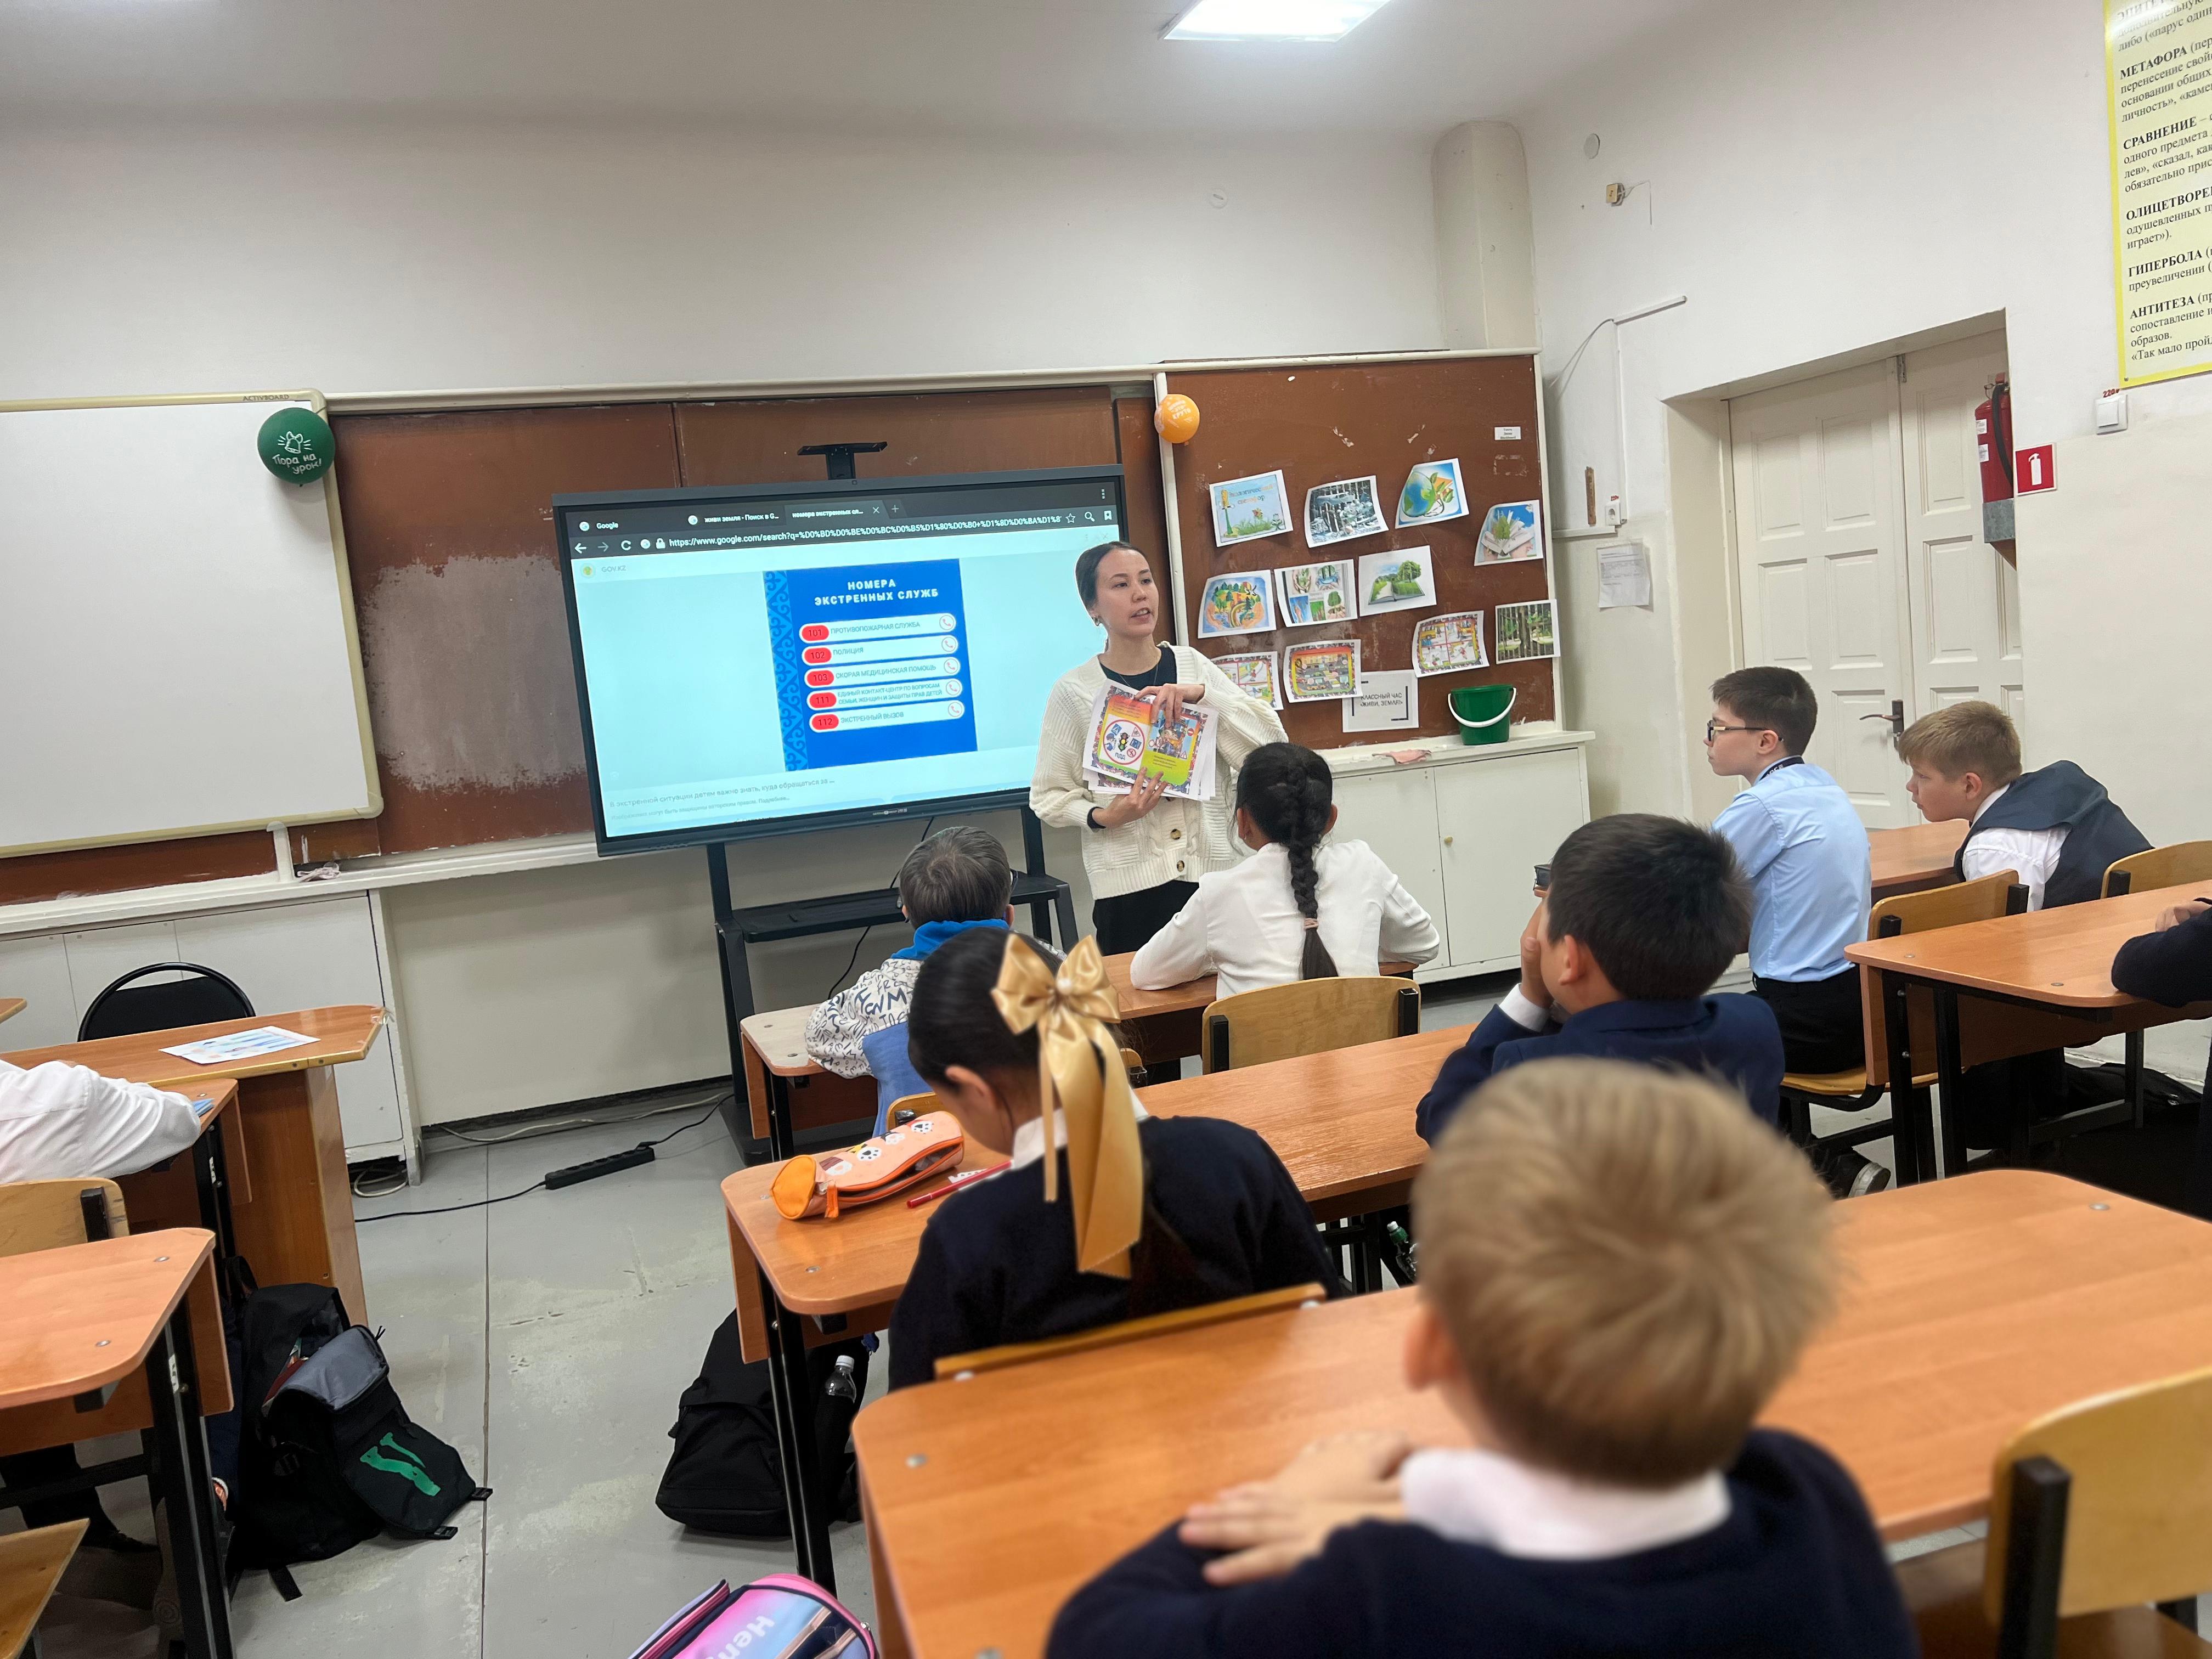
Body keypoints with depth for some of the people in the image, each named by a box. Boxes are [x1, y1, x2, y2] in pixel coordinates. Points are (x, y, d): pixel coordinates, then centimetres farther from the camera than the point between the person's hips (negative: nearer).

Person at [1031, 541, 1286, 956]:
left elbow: (1269, 743, -1)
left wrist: (1201, 694, -13)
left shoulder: (1192, 665, 5)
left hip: (1211, 872, 2)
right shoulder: (1075, 691, -3)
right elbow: (1049, 795, 2)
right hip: (1128, 886, -2)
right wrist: (1102, 817, -16)